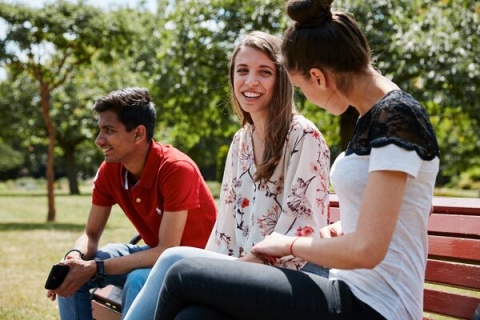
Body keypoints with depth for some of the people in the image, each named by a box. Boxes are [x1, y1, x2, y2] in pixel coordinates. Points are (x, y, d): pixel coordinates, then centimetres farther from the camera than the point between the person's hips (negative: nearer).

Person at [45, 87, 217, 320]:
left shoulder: (177, 169, -29)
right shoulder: (109, 170, -8)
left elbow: (167, 250, -30)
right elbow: (91, 233, -1)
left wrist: (95, 268, -34)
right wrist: (75, 257, -25)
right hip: (156, 252, 7)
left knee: (138, 281, -35)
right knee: (71, 273, -9)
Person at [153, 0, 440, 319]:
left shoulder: (397, 118, -16)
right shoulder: (374, 115, 13)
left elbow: (366, 250, -21)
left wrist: (290, 244, -6)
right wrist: (342, 228, 9)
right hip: (354, 293, 9)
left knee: (184, 276, -9)